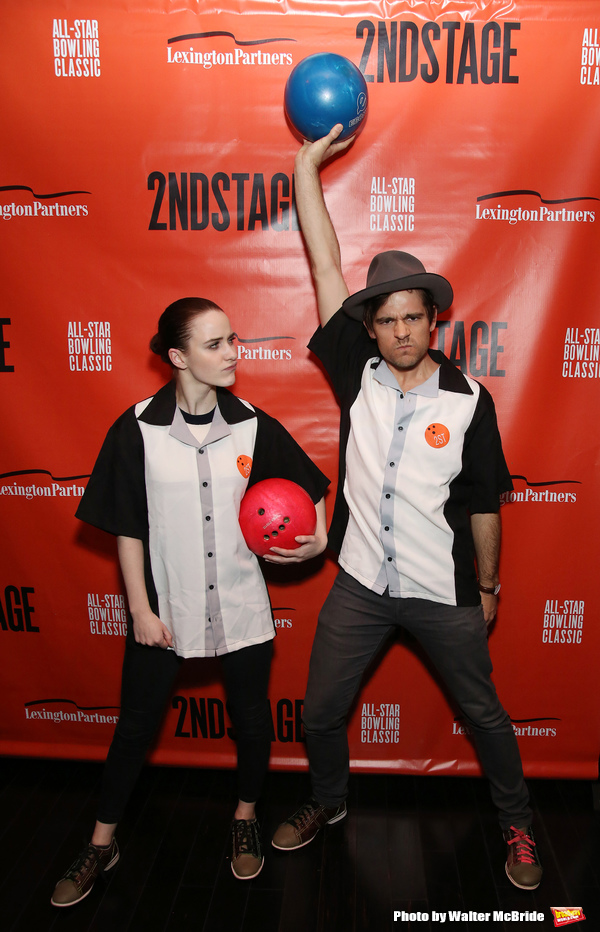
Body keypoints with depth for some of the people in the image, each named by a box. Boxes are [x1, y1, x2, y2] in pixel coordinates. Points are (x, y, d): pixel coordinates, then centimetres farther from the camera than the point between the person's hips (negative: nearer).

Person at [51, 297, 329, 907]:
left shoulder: (252, 426, -5)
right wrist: (141, 609, -6)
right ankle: (101, 845, 36)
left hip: (240, 605, 2)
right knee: (135, 723, 13)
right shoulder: (137, 430, -10)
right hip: (164, 605, -1)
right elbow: (126, 529, -5)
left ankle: (245, 820, 44)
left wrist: (318, 539, -8)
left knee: (250, 715, 16)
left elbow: (308, 485, 8)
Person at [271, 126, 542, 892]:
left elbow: (483, 505, -1)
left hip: (444, 594, -2)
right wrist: (307, 165, -5)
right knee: (319, 711, 13)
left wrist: (487, 587, 5)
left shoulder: (469, 400, -10)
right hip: (361, 585, 2)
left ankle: (517, 824, 42)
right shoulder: (358, 374, -6)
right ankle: (327, 802, 44)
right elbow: (325, 268, -6)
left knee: (483, 714, 15)